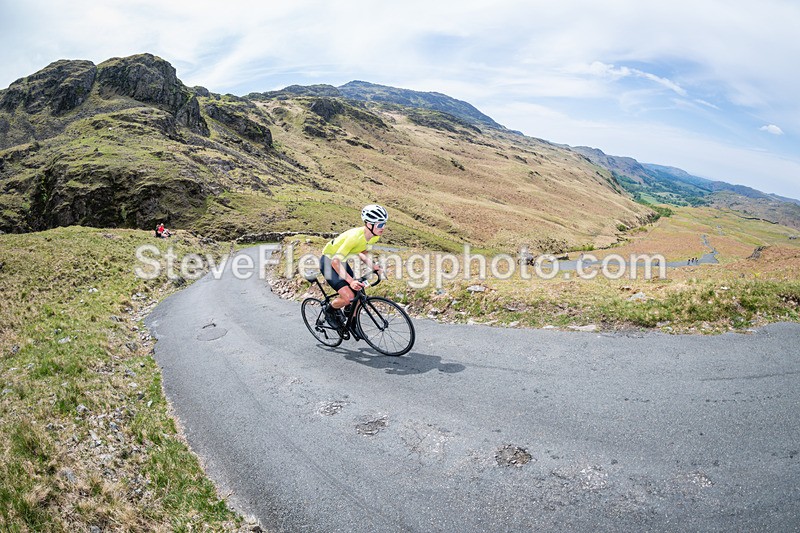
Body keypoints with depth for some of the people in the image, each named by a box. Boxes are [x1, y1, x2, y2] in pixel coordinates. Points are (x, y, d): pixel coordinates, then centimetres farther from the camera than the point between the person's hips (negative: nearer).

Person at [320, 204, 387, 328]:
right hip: (329, 261, -8)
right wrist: (351, 281, -42)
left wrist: (373, 266, -13)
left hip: (341, 261, 8)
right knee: (348, 297, -19)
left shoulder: (375, 236, -12)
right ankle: (329, 311, 12)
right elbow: (335, 262, -34)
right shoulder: (355, 236, -36)